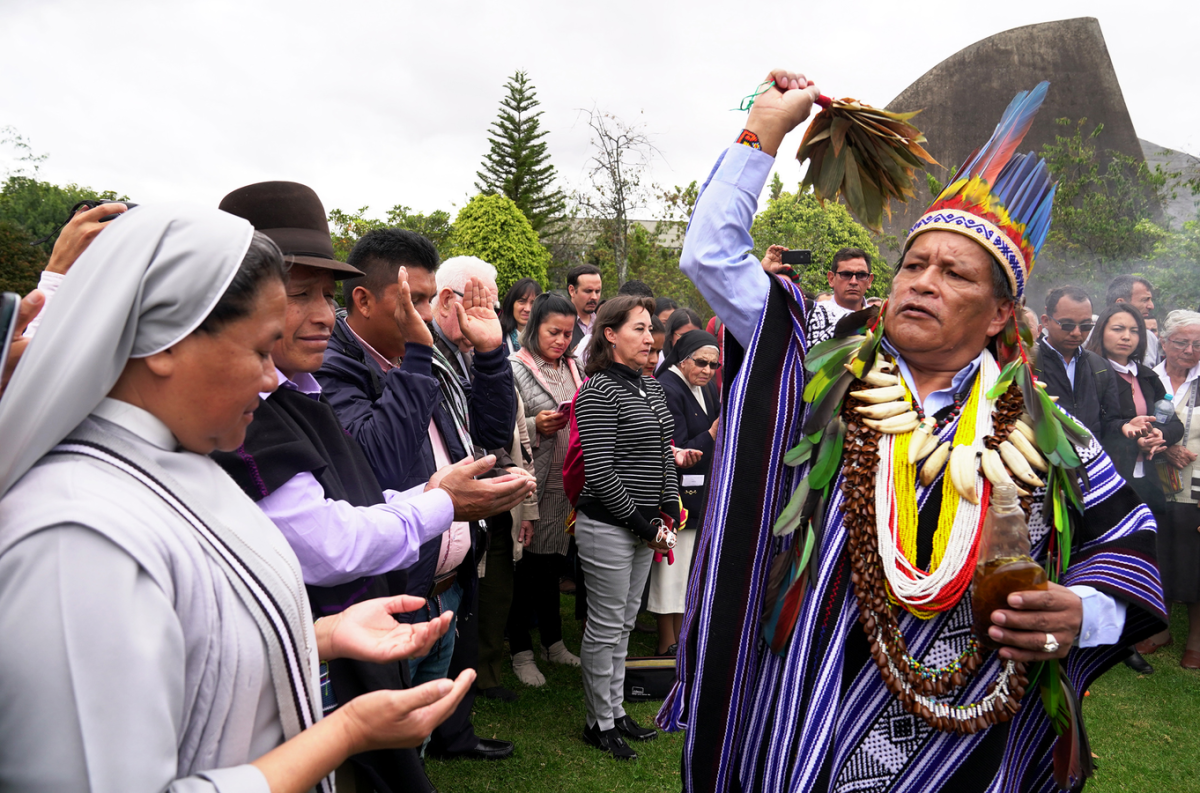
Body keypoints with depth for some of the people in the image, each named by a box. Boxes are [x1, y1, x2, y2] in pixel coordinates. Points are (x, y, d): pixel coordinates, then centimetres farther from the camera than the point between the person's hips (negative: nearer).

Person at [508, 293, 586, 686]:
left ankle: (553, 642, 30)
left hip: (566, 483, 6)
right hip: (532, 482, -6)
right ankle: (521, 651, 16)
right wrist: (536, 427, -22)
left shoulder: (572, 369, 14)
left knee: (552, 561, 16)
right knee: (527, 564, 2)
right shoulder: (515, 368, -6)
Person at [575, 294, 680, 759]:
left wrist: (669, 508, 7)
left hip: (643, 525, 8)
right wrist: (638, 520, -14)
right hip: (607, 525, -8)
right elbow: (599, 471, -18)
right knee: (606, 626, 3)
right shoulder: (598, 391, -14)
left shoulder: (650, 386, 11)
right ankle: (599, 723, 19)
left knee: (624, 622, 17)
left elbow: (664, 454, 17)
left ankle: (617, 710, 31)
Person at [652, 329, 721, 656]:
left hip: (700, 494, 9)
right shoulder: (667, 390, -16)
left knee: (687, 569, 16)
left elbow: (720, 445, 13)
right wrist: (713, 433, -27)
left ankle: (679, 640, 28)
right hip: (677, 495, -9)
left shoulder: (706, 390, 11)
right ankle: (667, 646, 11)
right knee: (671, 570, 0)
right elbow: (678, 452, -19)